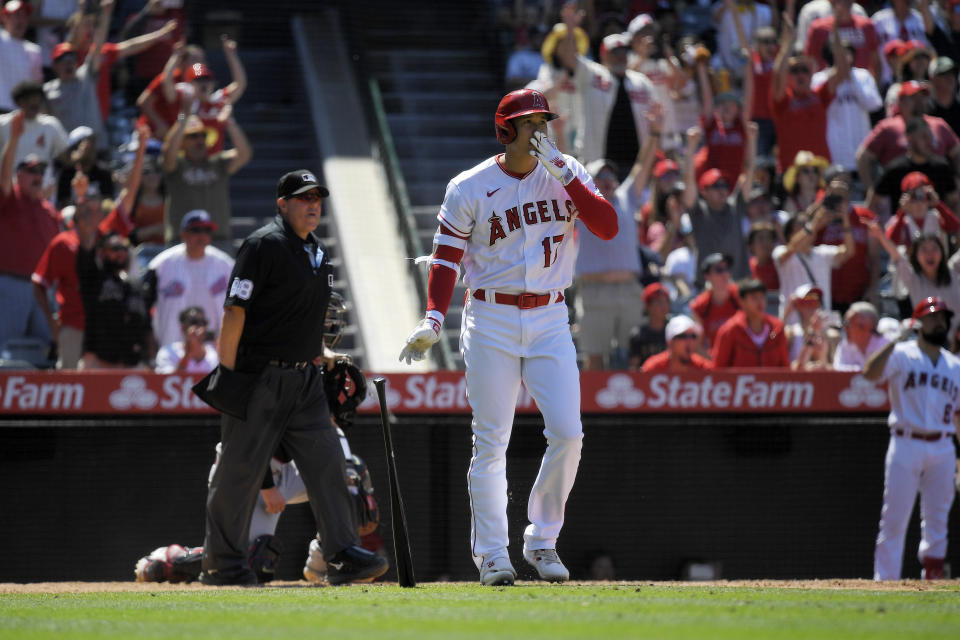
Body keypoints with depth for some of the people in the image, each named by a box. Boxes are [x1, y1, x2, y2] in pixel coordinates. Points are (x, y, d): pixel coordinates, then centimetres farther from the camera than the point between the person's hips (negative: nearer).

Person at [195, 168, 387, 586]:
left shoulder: (317, 253, 17)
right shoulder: (264, 245, -9)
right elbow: (235, 309, -13)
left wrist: (320, 354, 14)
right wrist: (227, 374, -18)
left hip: (304, 380, 8)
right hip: (259, 376, -8)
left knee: (327, 461, -2)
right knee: (241, 470, -2)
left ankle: (342, 557, -4)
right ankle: (222, 564, 7)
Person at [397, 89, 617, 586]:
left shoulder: (566, 174, 4)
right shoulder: (469, 189, -2)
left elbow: (608, 227, -9)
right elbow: (447, 258, -2)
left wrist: (561, 172, -15)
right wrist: (433, 321, -16)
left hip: (550, 321, 2)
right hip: (491, 322, -2)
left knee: (567, 433, -7)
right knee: (490, 442, -3)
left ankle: (542, 542, 9)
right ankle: (492, 553, 3)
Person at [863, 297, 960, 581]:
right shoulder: (902, 355, 1)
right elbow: (870, 373, -18)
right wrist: (897, 339, -24)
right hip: (906, 446, -4)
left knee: (937, 520, 4)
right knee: (894, 520, -6)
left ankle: (932, 577, 11)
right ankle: (885, 581, -5)